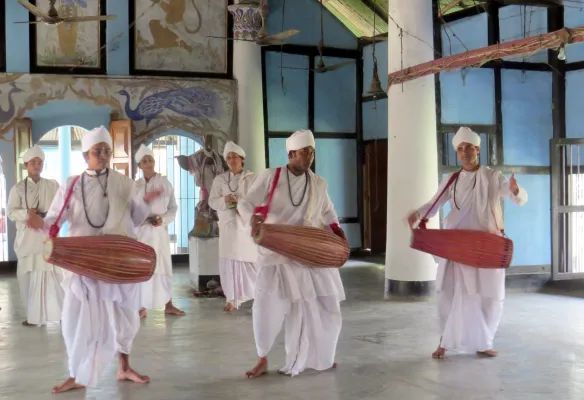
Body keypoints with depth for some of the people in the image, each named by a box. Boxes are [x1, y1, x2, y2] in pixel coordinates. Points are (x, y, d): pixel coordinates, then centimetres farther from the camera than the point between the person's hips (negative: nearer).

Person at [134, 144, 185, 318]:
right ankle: (142, 307, 10)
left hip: (160, 231, 0)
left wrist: (163, 219, -13)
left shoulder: (165, 183, 2)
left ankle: (168, 305, 14)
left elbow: (173, 208, 4)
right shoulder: (136, 185, 1)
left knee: (164, 267, 3)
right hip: (141, 231, 0)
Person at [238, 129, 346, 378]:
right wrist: (254, 218, -26)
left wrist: (338, 232, 2)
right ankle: (263, 359, 9)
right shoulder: (270, 177, -5)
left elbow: (327, 213, 20)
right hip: (277, 254, -3)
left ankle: (318, 356, 30)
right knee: (267, 305, -11)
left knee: (323, 307, 8)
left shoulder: (319, 183, 6)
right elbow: (245, 204, -4)